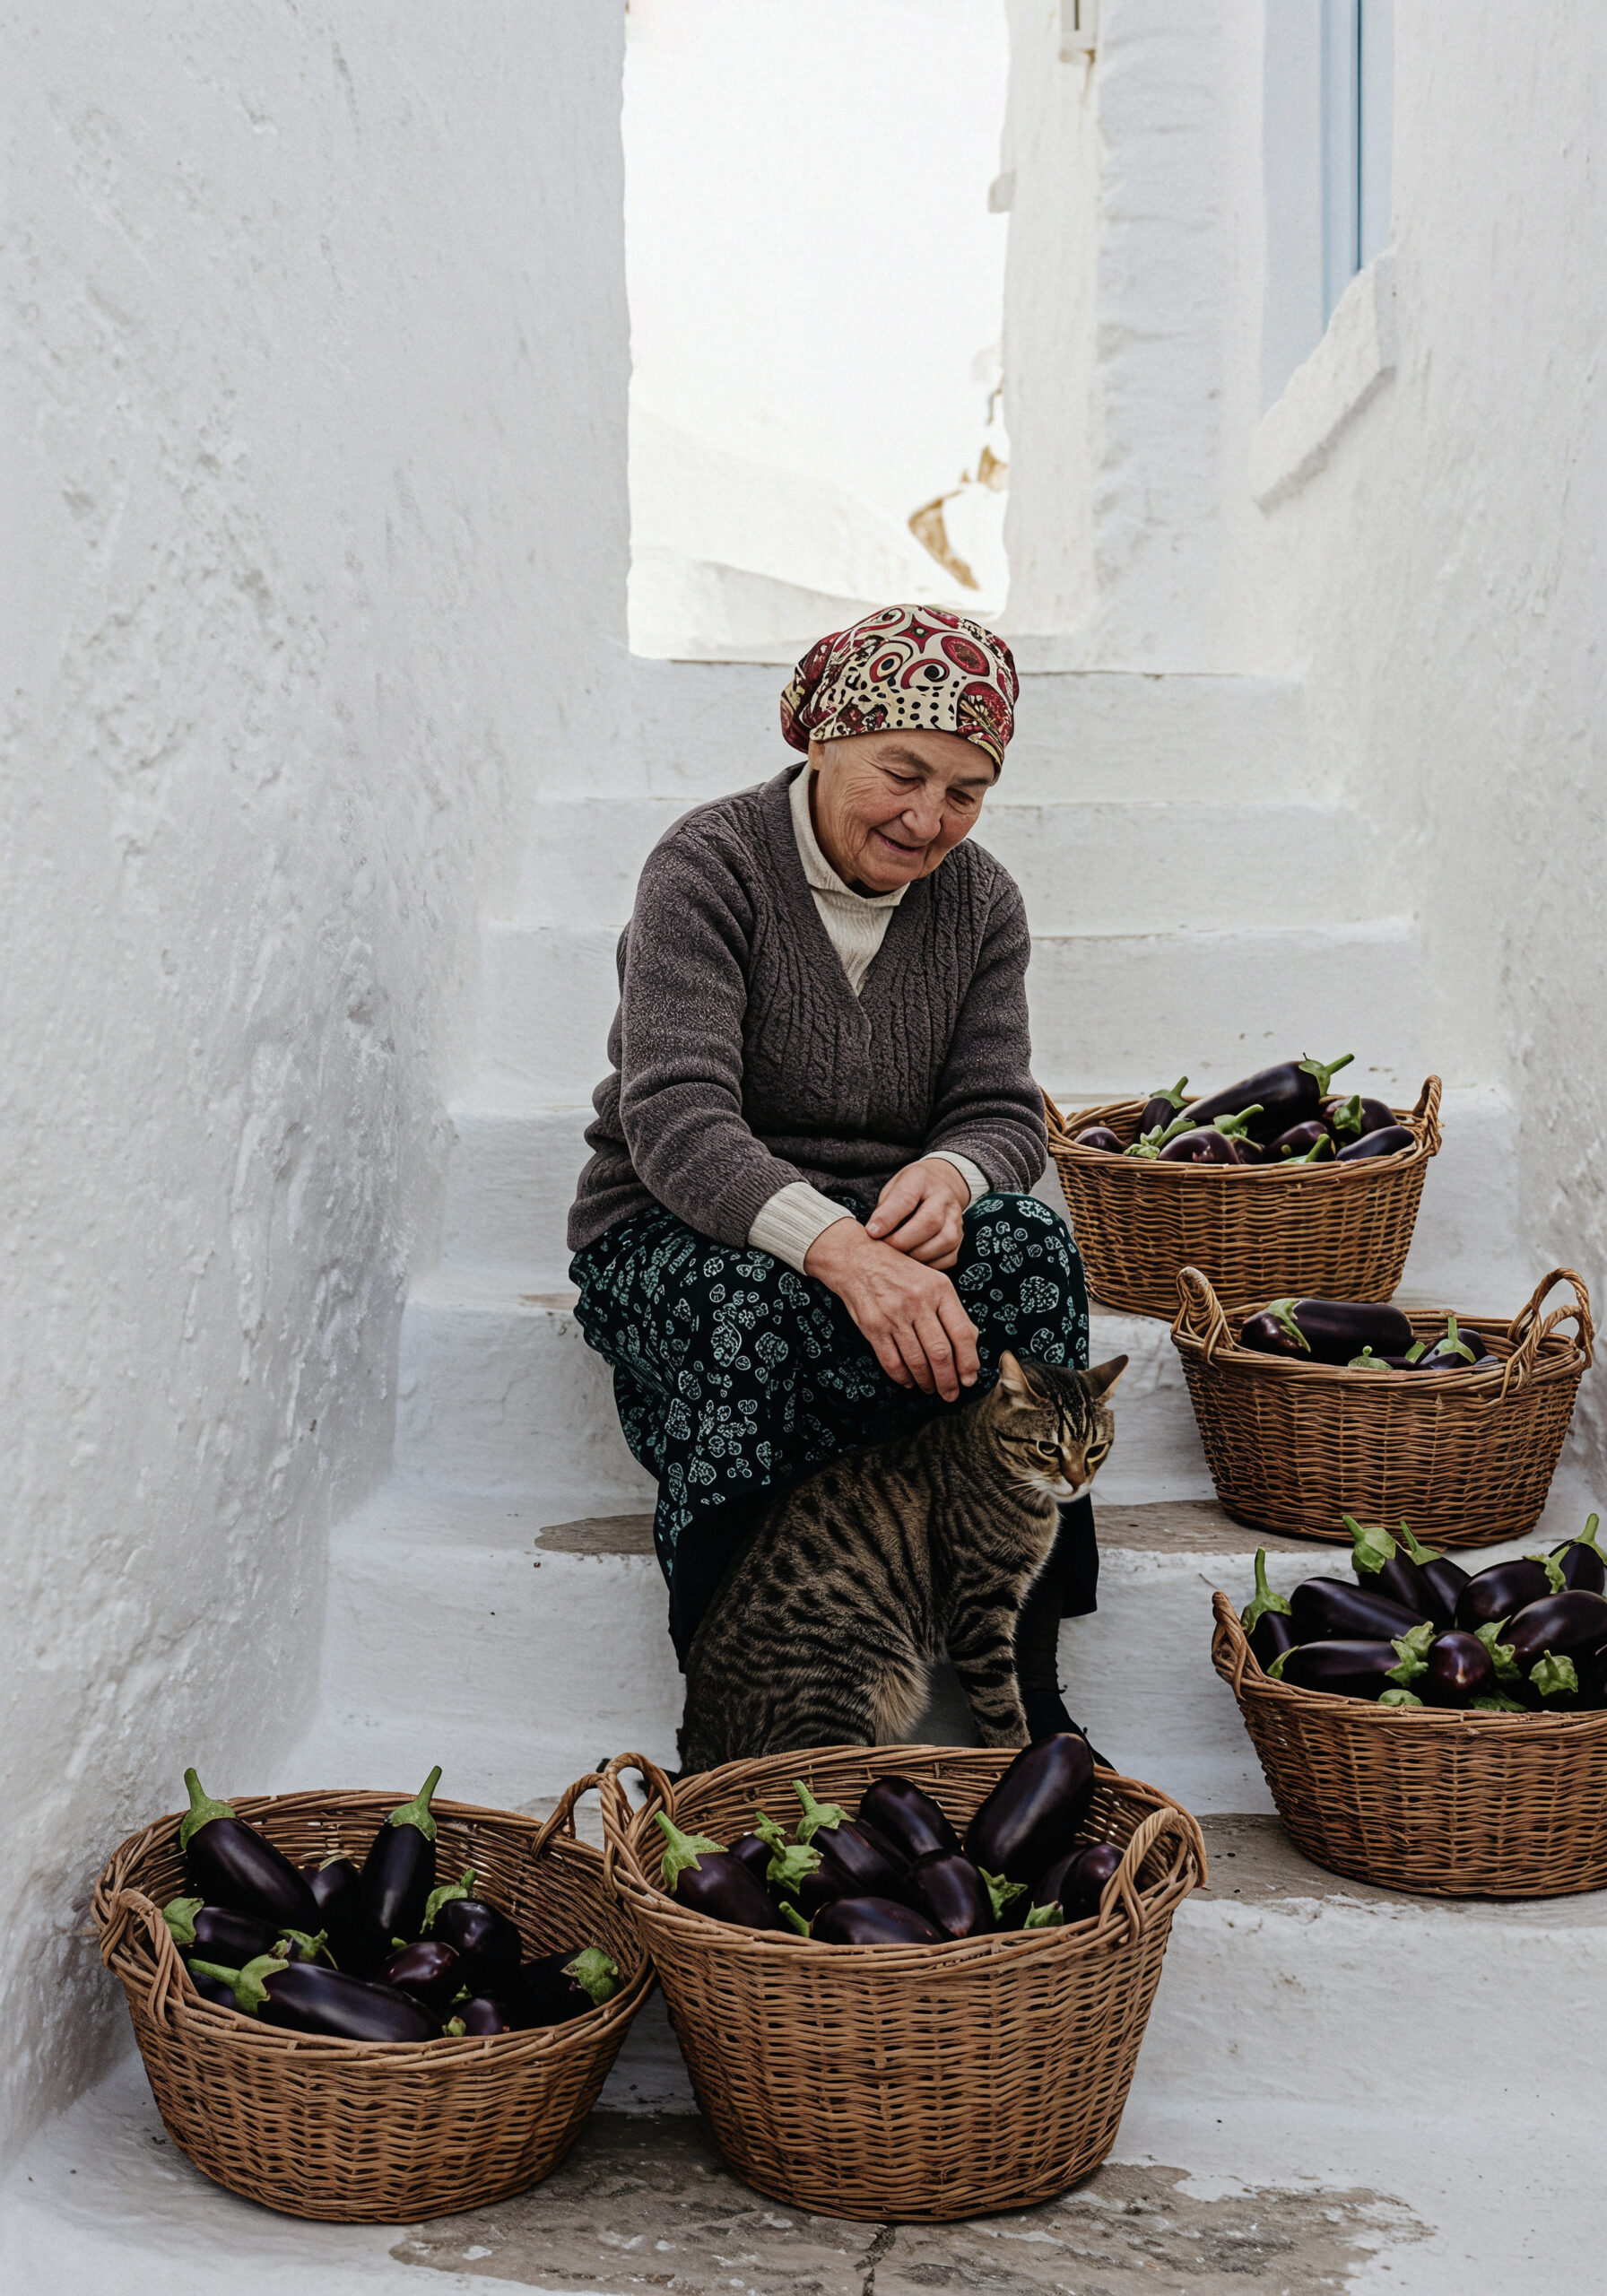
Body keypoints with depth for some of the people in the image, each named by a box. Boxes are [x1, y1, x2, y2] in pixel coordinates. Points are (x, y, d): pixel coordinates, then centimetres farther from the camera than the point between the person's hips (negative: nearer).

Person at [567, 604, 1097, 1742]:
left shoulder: (980, 901, 5)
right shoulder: (709, 867, -12)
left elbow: (1002, 1113, 0)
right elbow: (674, 1119, -25)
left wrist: (947, 1176, -27)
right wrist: (835, 1246, -44)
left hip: (880, 1240, 4)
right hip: (671, 1235, -4)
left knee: (1028, 1243, -29)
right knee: (757, 1298, -39)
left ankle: (1024, 1677, -26)